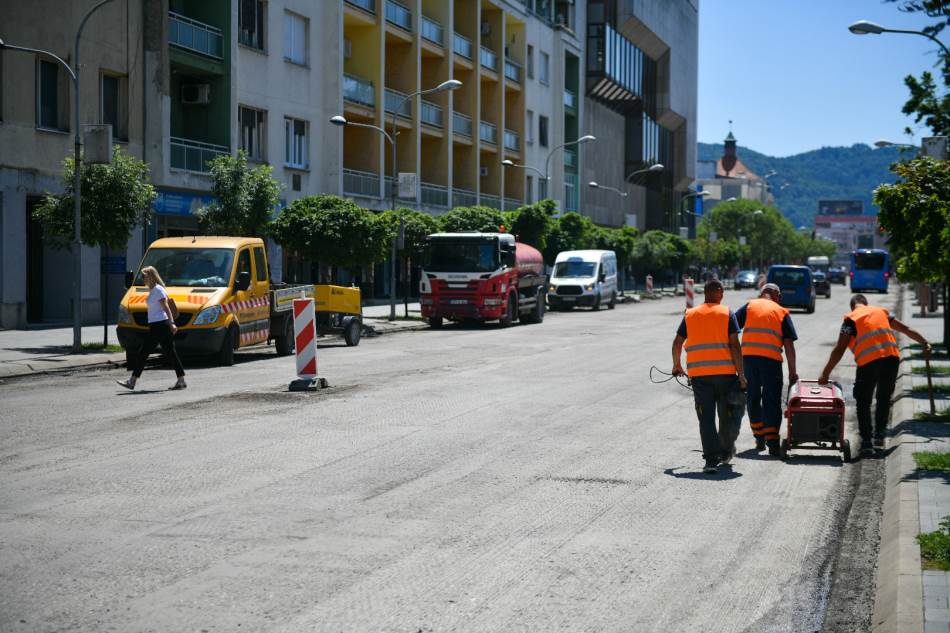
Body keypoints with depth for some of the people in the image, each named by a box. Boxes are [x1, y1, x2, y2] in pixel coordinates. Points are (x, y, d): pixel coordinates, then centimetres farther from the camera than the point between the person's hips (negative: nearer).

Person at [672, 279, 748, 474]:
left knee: (706, 418, 2)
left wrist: (677, 366, 26)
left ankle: (711, 460, -6)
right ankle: (726, 451, 28)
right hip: (725, 372, -2)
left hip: (698, 374, 2)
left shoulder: (690, 315, 9)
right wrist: (740, 373, -5)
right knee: (727, 414, 16)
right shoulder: (727, 313, 1)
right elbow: (734, 345, -6)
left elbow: (677, 343, 10)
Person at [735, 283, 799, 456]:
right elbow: (789, 344, 6)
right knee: (772, 401, 3)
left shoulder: (750, 306, 15)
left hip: (748, 357, 1)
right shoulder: (782, 312, 12)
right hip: (771, 359, -1)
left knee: (753, 398, 17)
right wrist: (792, 371, 9)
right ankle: (772, 441, -7)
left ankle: (759, 437, 22)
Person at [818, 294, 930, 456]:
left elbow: (839, 349, -2)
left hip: (868, 362, -4)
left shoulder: (851, 319, 7)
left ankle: (867, 442, 1)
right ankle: (879, 435, 23)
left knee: (863, 403, 8)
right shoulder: (881, 311, 20)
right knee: (884, 399, 22)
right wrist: (925, 343, 33)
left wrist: (825, 374, -1)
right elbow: (906, 330, 23)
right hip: (892, 357, 4)